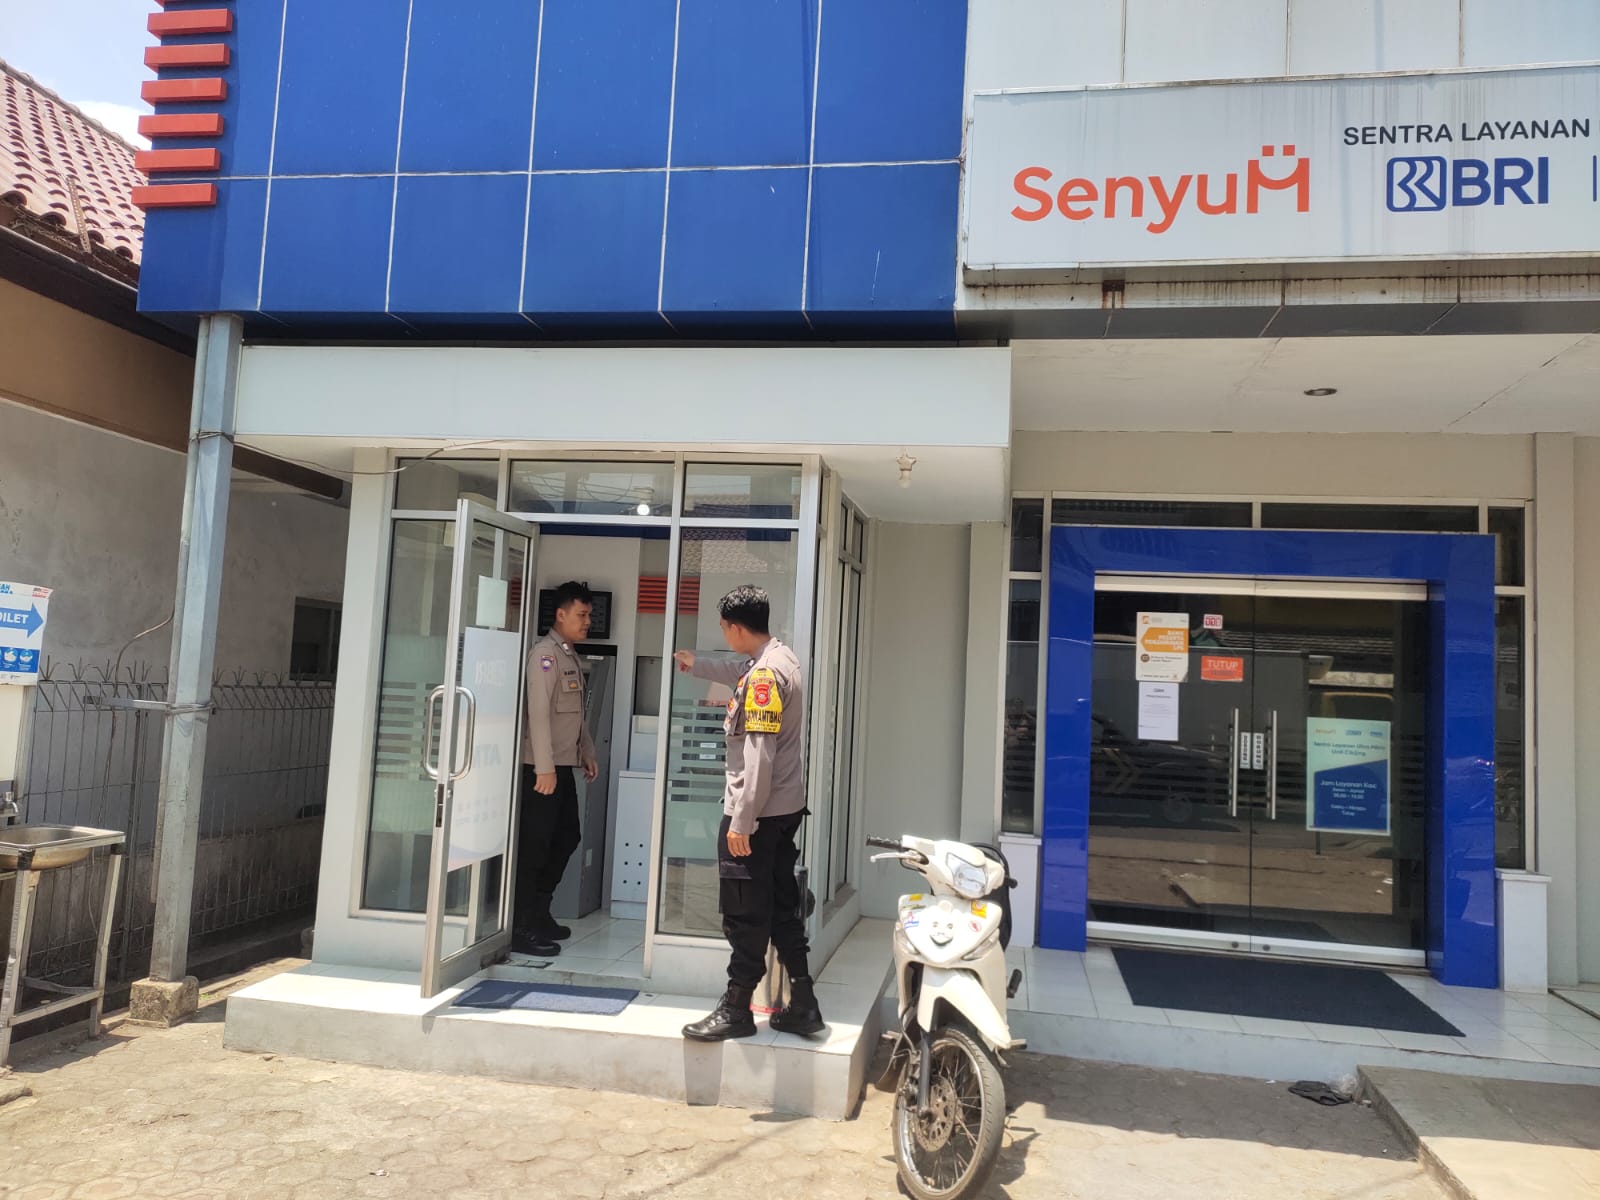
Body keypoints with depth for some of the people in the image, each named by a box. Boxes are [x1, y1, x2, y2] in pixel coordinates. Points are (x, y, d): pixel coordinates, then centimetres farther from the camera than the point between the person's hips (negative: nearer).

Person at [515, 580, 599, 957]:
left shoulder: (572, 657, 17)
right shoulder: (546, 653, -12)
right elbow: (538, 712, -19)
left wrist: (587, 753, 20)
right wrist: (545, 768, -22)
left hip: (565, 766, 9)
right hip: (543, 767, -9)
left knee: (567, 838, 13)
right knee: (535, 845, -4)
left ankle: (539, 913, 25)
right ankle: (522, 929, 3)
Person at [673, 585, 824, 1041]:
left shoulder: (764, 675, -19)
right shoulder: (782, 657, 10)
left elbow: (758, 755, -24)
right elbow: (739, 673, 35)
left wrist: (741, 821, -21)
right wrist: (696, 665, 50)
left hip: (755, 813, -10)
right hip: (785, 810, 10)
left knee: (746, 915, 2)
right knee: (782, 908, 15)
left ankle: (736, 1009, 13)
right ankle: (802, 1005, 21)